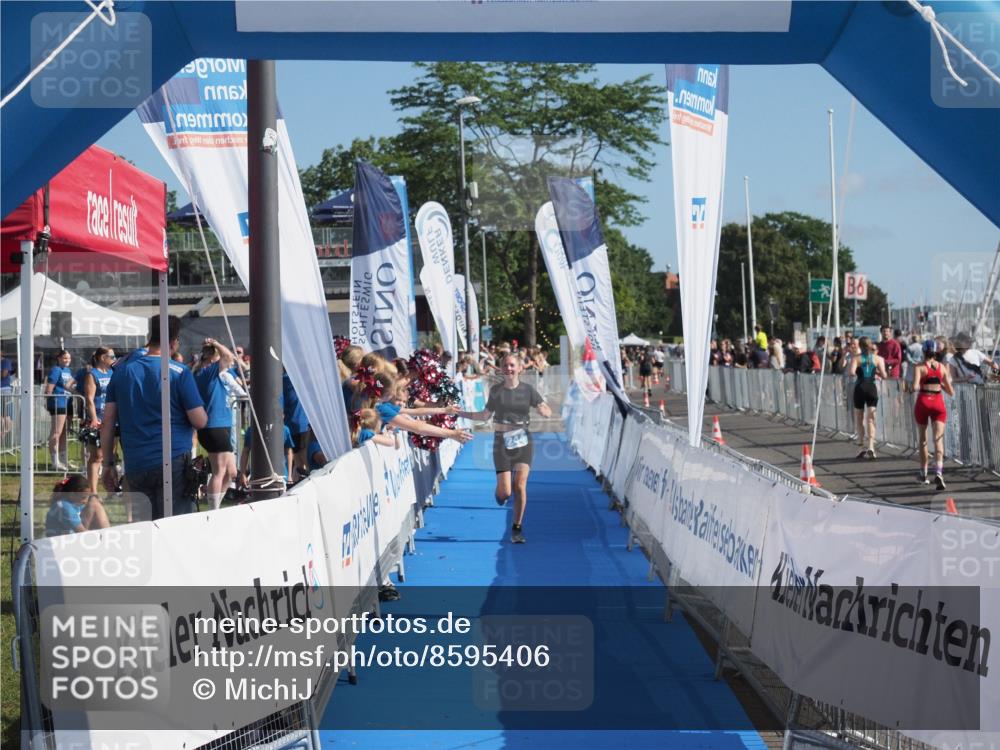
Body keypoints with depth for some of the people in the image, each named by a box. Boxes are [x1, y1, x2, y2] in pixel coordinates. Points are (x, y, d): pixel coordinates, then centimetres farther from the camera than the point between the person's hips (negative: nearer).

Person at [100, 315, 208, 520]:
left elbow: (107, 423, 8)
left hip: (134, 467, 4)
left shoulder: (122, 370, 9)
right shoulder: (179, 372, -4)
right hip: (173, 463, -4)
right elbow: (200, 422, -6)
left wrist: (108, 464, 14)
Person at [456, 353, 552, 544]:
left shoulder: (527, 390, 0)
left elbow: (548, 412, 0)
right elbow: (485, 415, 13)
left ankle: (517, 528, 5)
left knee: (520, 486, -9)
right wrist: (460, 413, 7)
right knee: (505, 492, -6)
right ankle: (500, 492, 33)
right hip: (502, 442, 0)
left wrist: (543, 411, -24)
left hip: (523, 441, 0)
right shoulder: (496, 391, 2)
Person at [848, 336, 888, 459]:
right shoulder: (878, 358, 3)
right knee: (870, 419, 0)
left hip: (860, 388, -1)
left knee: (860, 420, 13)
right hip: (872, 388, 1)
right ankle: (870, 447, -18)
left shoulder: (856, 358, -3)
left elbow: (851, 372, -20)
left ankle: (863, 447, 15)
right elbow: (884, 375, -4)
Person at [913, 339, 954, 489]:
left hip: (923, 402, -1)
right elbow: (951, 392, 8)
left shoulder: (919, 367, -3)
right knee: (938, 439, -7)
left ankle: (923, 474, 26)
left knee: (922, 439, 16)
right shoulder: (942, 367, 6)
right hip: (938, 402, 1)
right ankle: (938, 472, -28)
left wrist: (918, 387, 3)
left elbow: (915, 387, -18)